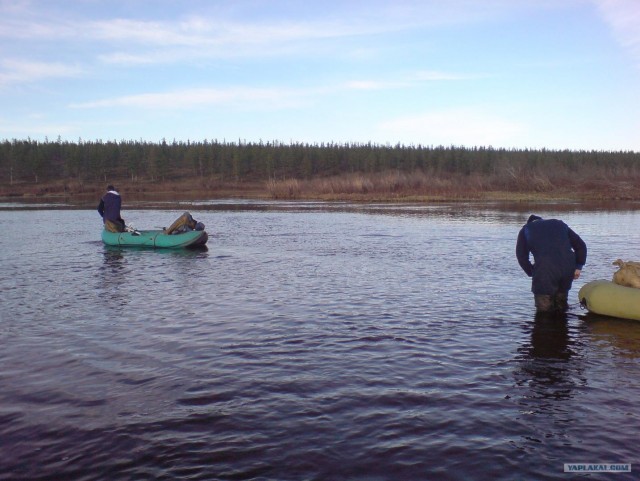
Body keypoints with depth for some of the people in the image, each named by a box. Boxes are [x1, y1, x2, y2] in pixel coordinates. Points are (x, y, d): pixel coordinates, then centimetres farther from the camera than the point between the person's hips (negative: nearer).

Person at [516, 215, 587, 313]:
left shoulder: (526, 229, 22)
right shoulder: (559, 224, 31)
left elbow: (521, 256, 10)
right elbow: (581, 245, 22)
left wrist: (532, 272, 17)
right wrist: (578, 267, 20)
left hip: (544, 270, -4)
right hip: (568, 268, 4)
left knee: (544, 311, 5)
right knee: (561, 307, 22)